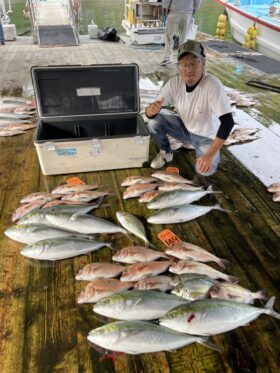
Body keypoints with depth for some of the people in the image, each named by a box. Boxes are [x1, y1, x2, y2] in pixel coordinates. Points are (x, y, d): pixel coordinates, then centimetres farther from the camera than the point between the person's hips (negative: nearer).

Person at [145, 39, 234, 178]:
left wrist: (210, 155, -41)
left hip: (206, 137, -3)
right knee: (154, 120, -20)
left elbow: (227, 122, -34)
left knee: (205, 170, -26)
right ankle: (165, 153, 8)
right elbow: (151, 113, -16)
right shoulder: (174, 83, -16)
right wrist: (151, 109, -43)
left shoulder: (212, 85, -30)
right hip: (184, 128, 3)